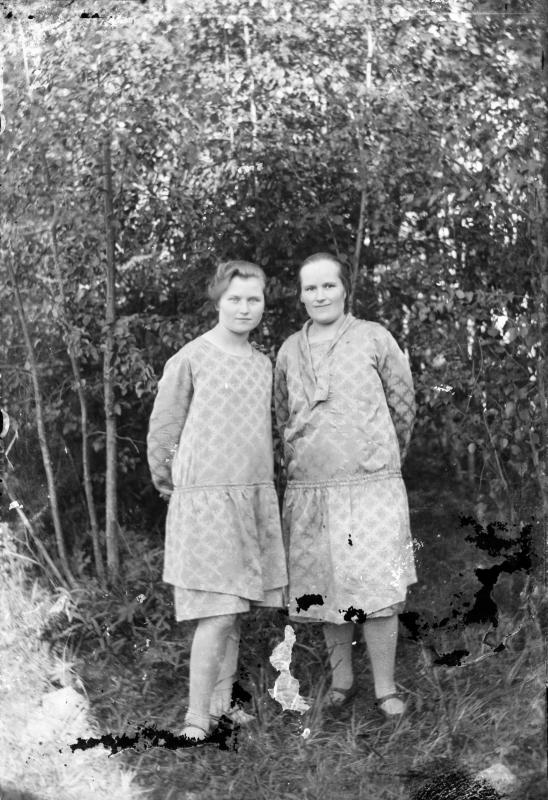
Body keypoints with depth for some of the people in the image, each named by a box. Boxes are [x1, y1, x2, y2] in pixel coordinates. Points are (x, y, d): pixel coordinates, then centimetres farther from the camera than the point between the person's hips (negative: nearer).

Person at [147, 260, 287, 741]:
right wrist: (166, 482, 8)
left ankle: (223, 706, 22)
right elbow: (162, 430, 0)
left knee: (238, 609, 10)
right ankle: (196, 721, 1)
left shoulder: (264, 365, 13)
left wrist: (260, 484, 15)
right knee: (219, 612, -8)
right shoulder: (190, 360, -6)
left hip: (257, 495, 6)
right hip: (206, 497, -6)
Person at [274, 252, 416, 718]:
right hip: (308, 488, 3)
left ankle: (386, 688, 11)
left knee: (377, 589, -2)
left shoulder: (374, 338, 0)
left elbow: (404, 405, 8)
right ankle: (341, 680, 25)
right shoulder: (289, 351, 9)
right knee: (325, 588, 9)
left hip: (372, 484, -3)